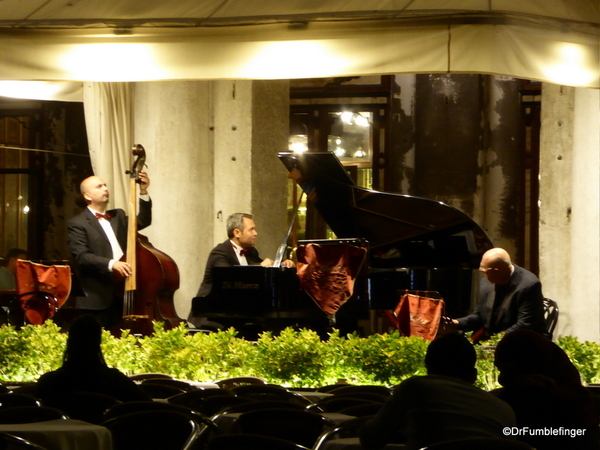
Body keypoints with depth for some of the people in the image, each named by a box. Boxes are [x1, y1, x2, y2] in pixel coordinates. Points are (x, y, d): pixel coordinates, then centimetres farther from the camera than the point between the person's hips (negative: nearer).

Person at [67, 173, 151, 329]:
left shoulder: (118, 216, 19)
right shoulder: (78, 223, -2)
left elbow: (143, 221, 7)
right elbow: (82, 256, -13)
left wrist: (143, 192, -2)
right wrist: (111, 264, -27)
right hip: (97, 298, -5)